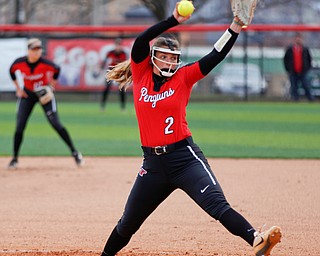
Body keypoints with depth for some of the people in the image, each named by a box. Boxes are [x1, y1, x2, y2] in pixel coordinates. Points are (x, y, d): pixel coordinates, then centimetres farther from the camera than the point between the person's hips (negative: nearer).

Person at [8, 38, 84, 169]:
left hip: (45, 94, -2)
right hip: (27, 94, 2)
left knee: (56, 124, -9)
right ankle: (15, 159, 8)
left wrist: (51, 85, -5)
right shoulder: (19, 63, -18)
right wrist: (18, 88, 1)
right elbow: (12, 71, 4)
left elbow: (57, 69, -5)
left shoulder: (45, 63, -25)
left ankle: (74, 152, -1)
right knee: (19, 127, -4)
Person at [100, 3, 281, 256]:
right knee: (128, 223, 13)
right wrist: (174, 20, -18)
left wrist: (235, 27, -17)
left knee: (217, 204, -23)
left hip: (185, 157, -2)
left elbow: (216, 56, -5)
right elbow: (141, 42, -9)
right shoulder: (141, 74, 6)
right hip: (153, 162, 2)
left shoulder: (183, 77, 4)